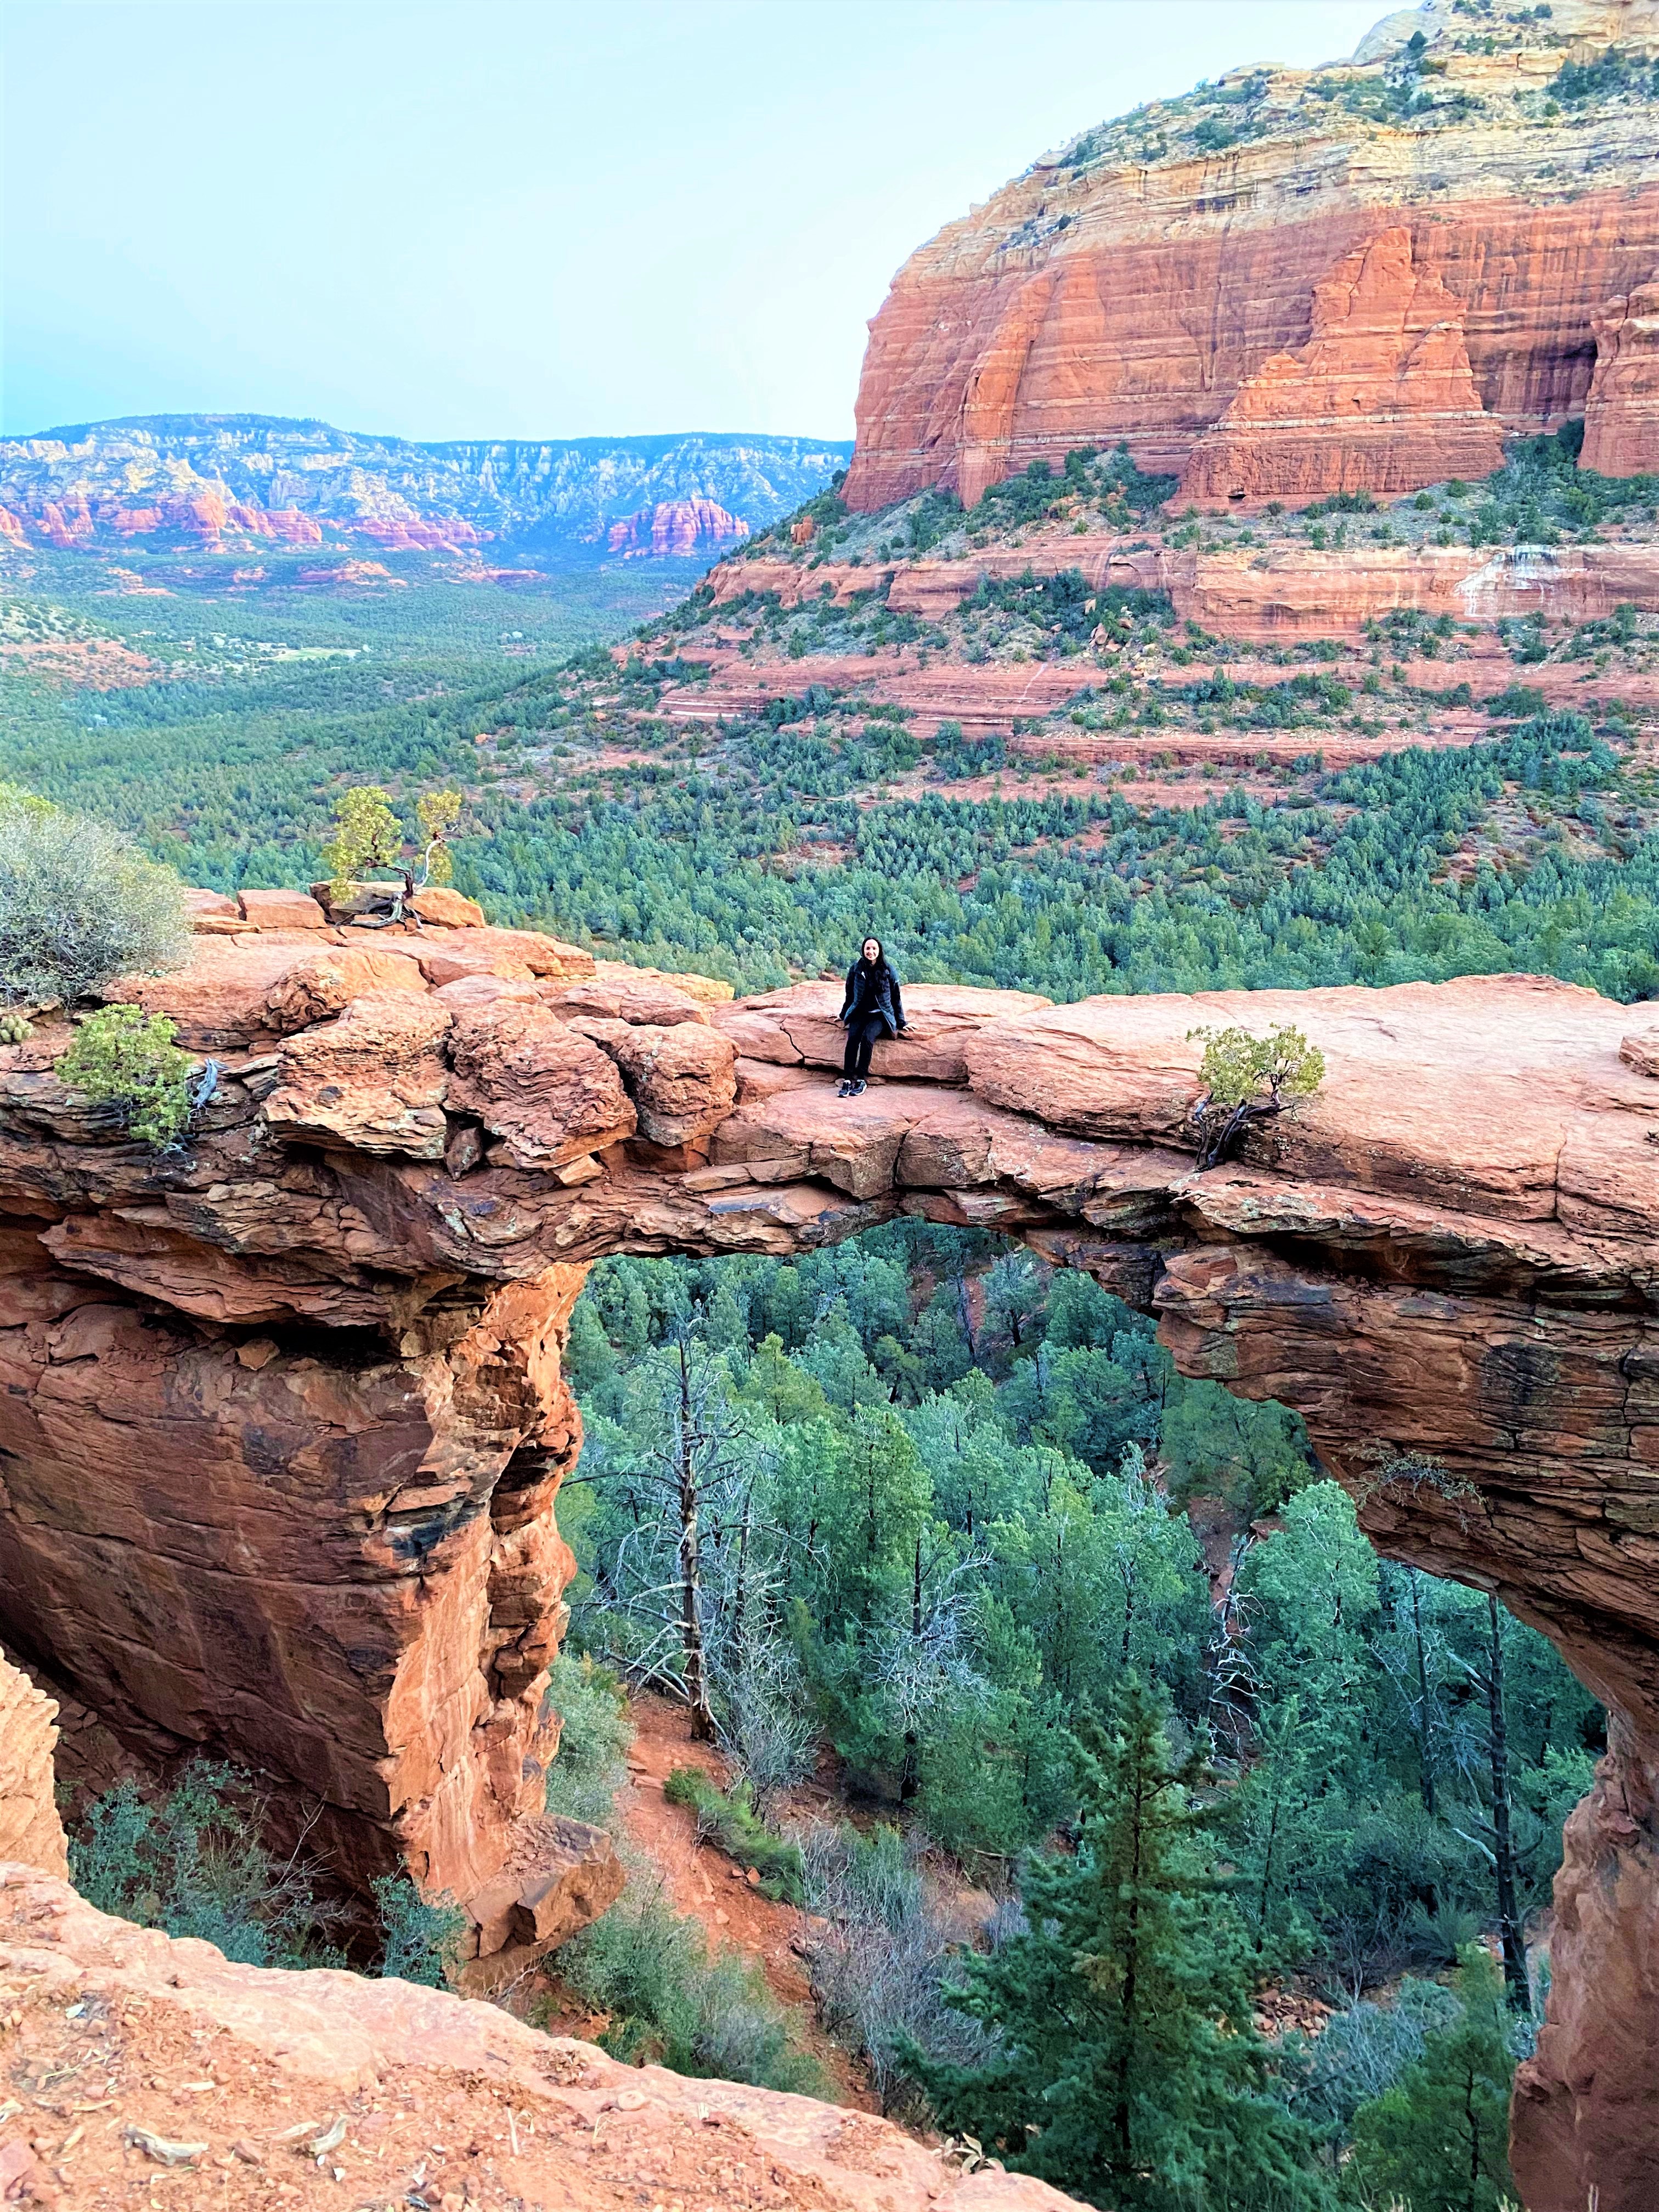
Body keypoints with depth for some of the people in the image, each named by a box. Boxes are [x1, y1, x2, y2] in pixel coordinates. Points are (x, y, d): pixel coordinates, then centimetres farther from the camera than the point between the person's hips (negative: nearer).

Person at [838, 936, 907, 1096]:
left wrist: (900, 1024, 5)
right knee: (852, 1038, -27)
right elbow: (850, 994, 14)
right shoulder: (856, 969, 2)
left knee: (867, 1038, -31)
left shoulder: (888, 971, -3)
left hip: (880, 1015, -2)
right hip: (859, 1013, 2)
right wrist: (844, 1016, 18)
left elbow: (896, 998, 4)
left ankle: (861, 1080, -25)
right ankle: (847, 1080, -30)